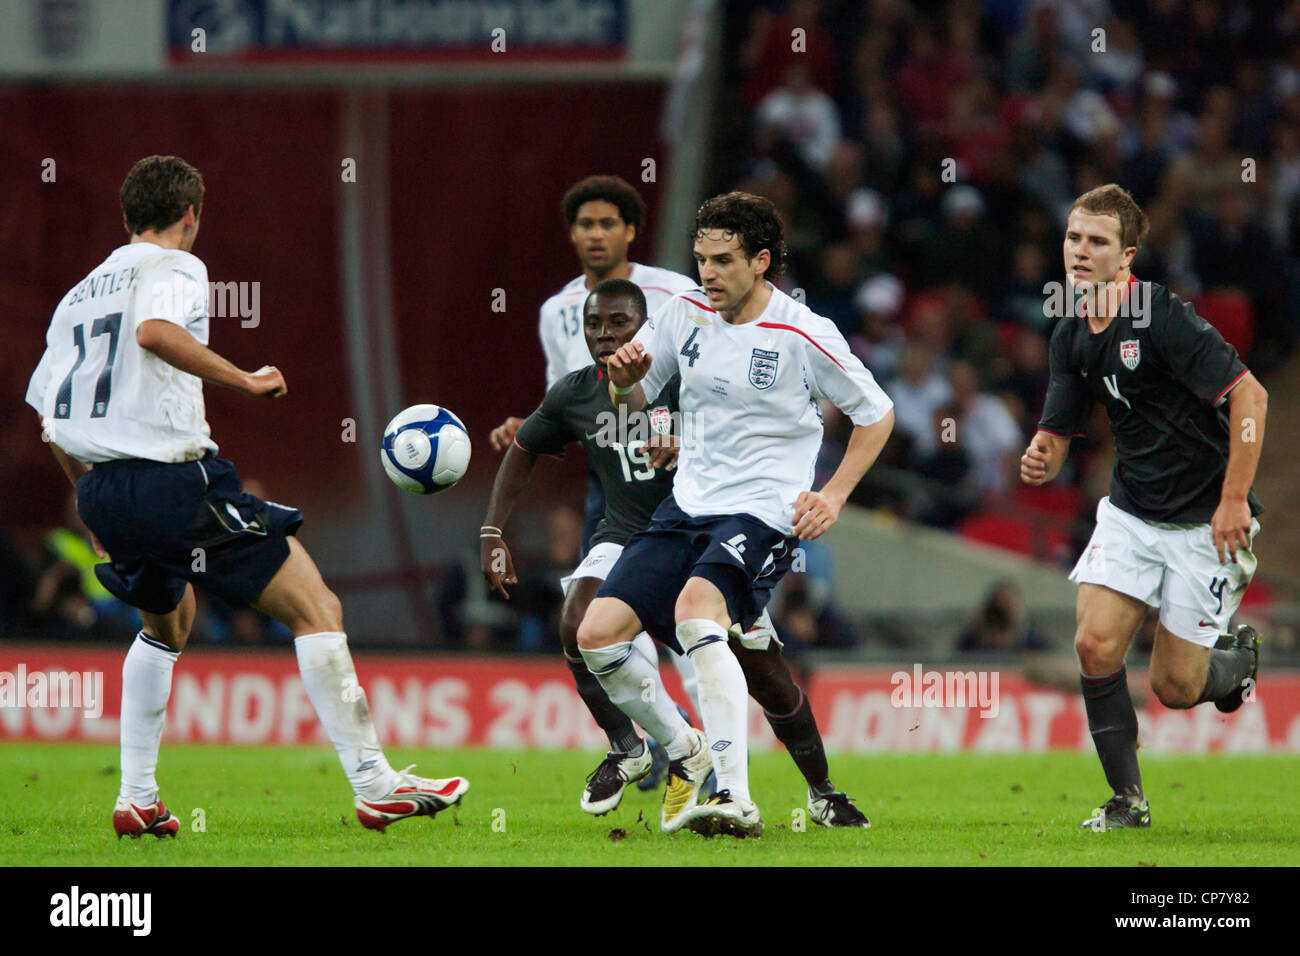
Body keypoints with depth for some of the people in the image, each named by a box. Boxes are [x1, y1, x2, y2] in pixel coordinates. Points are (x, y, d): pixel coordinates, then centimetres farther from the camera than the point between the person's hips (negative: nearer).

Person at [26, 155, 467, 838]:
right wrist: (244, 379, -19)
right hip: (171, 473, -8)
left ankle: (135, 801, 25)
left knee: (167, 622, 32)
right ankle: (374, 786, -6)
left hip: (100, 492, 8)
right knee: (317, 610, -2)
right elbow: (155, 332, -27)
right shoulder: (174, 268, -2)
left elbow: (48, 418, 20)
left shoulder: (79, 294, 20)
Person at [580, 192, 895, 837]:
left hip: (764, 513, -6)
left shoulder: (804, 336, -9)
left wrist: (833, 495, -4)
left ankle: (735, 799, -40)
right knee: (597, 635, -8)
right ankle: (685, 753, 17)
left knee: (696, 609, -35)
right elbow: (630, 401, 16)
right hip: (687, 506, 6)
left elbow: (876, 413, 4)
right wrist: (624, 379, -7)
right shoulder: (685, 314, 5)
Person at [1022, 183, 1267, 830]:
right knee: (1095, 645, -11)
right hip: (1130, 513, 6)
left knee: (1175, 686, -2)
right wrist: (1039, 459, -18)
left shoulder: (1163, 316, -21)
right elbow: (1057, 434, 7)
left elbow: (1249, 395, -23)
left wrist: (1234, 502, -23)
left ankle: (1239, 657, 34)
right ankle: (1127, 801, 4)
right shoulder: (1072, 335, 3)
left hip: (1204, 521, -6)